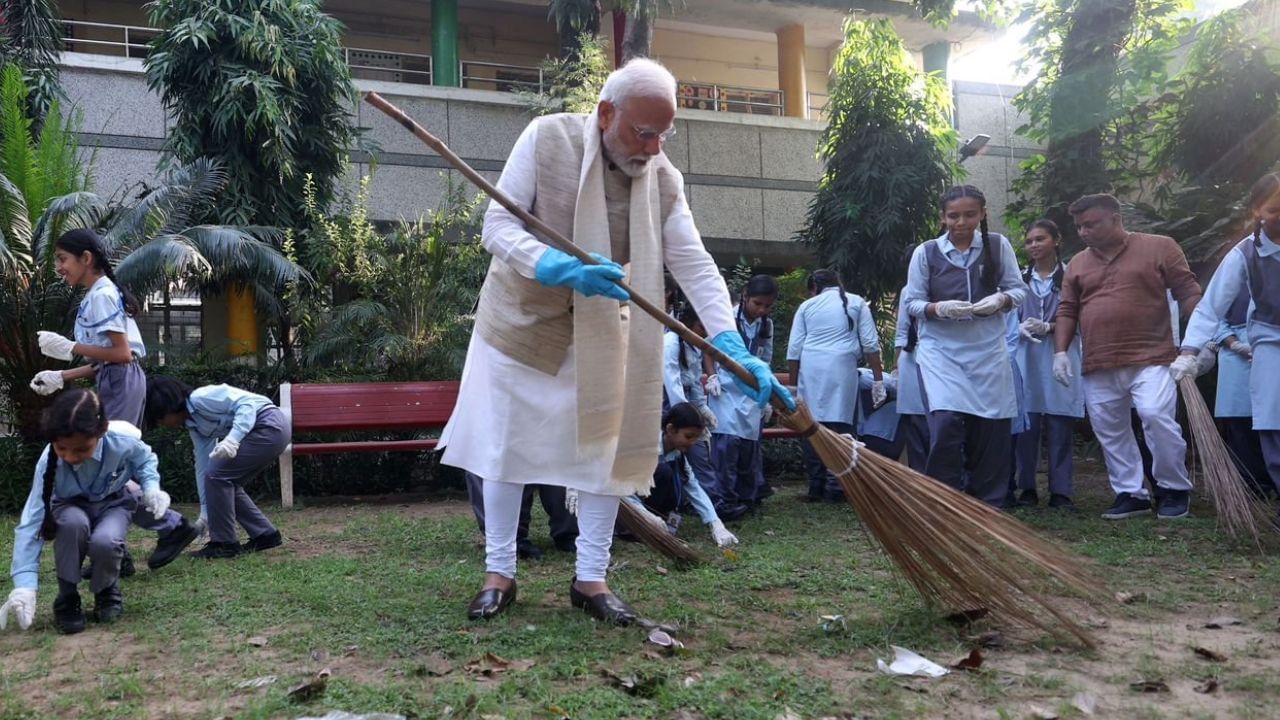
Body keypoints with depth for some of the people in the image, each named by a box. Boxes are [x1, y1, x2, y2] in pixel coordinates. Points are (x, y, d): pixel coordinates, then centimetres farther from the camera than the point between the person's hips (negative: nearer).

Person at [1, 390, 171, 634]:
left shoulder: (124, 441, -30)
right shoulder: (49, 461, -29)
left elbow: (146, 460, -3)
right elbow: (31, 522, -30)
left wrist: (151, 488, -24)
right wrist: (25, 585, -38)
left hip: (113, 503, 0)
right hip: (71, 507, 0)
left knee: (104, 542, -35)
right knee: (73, 523, -38)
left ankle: (107, 590, 1)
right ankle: (67, 598, -14)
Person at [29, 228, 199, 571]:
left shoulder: (101, 294, -11)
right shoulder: (96, 295, 18)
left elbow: (122, 353, -18)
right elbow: (104, 361, 15)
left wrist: (71, 347, -15)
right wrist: (61, 377, 9)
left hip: (121, 384, -10)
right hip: (115, 385, 10)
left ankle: (173, 526, -1)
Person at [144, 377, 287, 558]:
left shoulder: (201, 398, -11)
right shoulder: (193, 424, 17)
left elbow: (246, 402, -19)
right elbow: (203, 466, 19)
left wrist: (233, 439, -32)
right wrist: (205, 512, 19)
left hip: (270, 426, -10)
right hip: (268, 431, 10)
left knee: (217, 475, -8)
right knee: (226, 481, 12)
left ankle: (224, 543, 2)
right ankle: (264, 535, 20)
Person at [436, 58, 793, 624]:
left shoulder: (663, 177, -8)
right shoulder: (547, 138, -15)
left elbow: (694, 265, -13)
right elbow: (498, 225, -18)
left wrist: (734, 349, -26)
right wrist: (563, 269, -37)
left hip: (600, 333, 2)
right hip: (521, 319, -2)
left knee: (606, 447, 1)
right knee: (505, 446, 4)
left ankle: (591, 578, 15)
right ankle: (499, 573, 19)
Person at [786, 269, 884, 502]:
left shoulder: (807, 306, 16)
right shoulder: (856, 303, 15)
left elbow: (793, 351, 12)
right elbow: (870, 344, 8)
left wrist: (795, 385, 18)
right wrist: (878, 380, 9)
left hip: (809, 370, 1)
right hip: (842, 368, -1)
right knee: (840, 425, -2)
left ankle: (816, 486, 8)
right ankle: (835, 486, -7)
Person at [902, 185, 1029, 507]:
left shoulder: (998, 245, 3)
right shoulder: (926, 252, 0)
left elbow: (1019, 289, 6)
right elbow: (912, 302, 1)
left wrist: (1000, 300, -16)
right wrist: (939, 309, -19)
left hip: (988, 349, 2)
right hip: (941, 349, -2)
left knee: (992, 426, 4)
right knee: (946, 421, -18)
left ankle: (988, 503, 20)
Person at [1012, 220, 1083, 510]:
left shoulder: (1070, 276, 1)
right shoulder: (1020, 278, 11)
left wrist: (1048, 327, -12)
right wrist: (1020, 328, -9)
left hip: (1061, 359, -2)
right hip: (1026, 358, 2)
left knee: (1060, 427, 0)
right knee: (1027, 425, 1)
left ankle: (1060, 491, 6)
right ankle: (1027, 488, 10)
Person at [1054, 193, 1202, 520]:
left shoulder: (1159, 247, 2)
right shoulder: (1077, 264, 13)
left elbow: (1188, 293, 0)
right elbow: (1067, 311, 14)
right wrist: (1061, 352, 2)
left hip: (1150, 359, -5)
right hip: (1098, 368, 5)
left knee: (1157, 417, -18)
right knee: (1109, 432, 6)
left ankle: (1175, 489, 2)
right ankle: (1130, 494, 17)